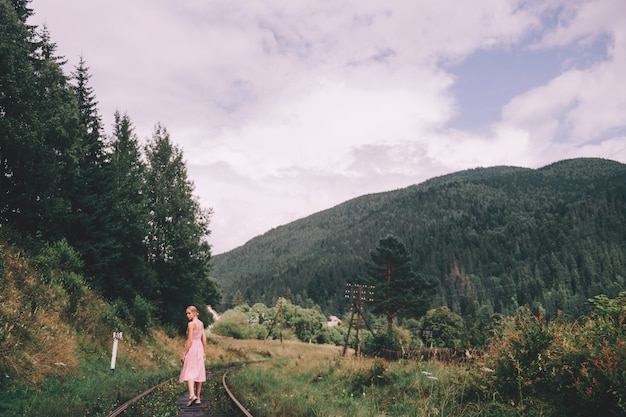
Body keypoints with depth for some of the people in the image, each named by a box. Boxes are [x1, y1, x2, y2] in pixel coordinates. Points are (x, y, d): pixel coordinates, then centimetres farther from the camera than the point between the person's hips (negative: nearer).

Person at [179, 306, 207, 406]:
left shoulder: (191, 324, -12)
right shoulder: (201, 323, 10)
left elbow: (190, 340, -16)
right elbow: (204, 339, 11)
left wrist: (184, 354, -12)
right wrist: (204, 352, 18)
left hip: (192, 348, -7)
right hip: (200, 348, 7)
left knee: (189, 372, -9)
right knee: (199, 373, 9)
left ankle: (192, 395, -25)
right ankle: (197, 398, 13)